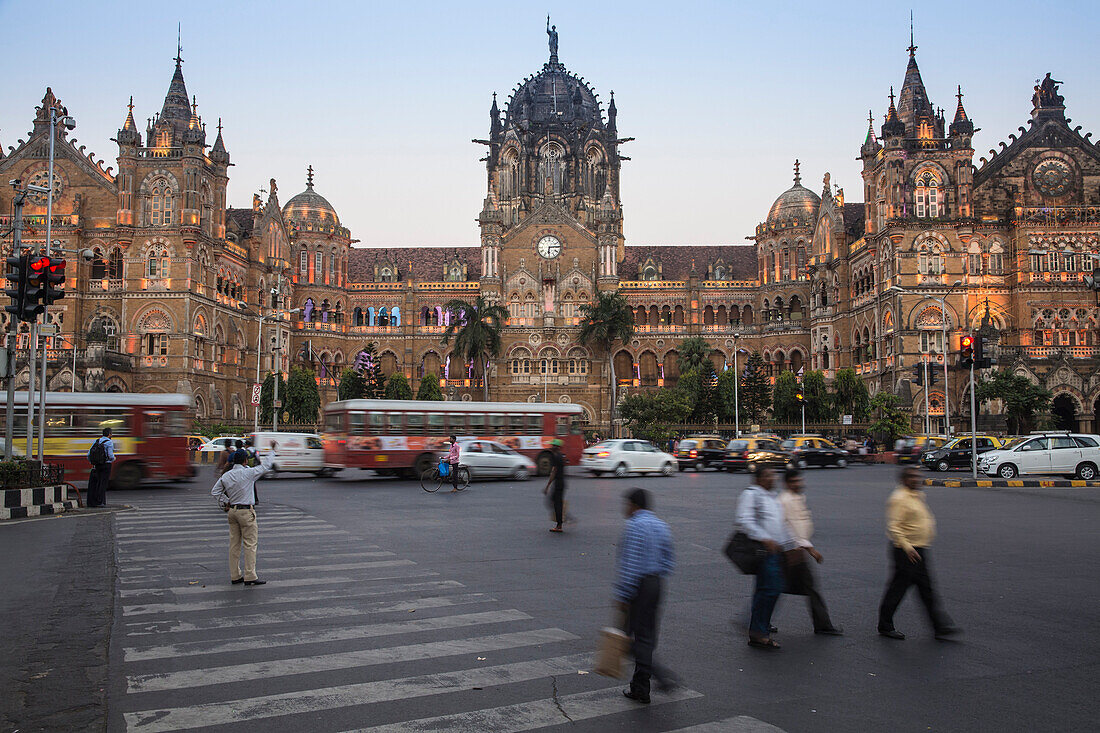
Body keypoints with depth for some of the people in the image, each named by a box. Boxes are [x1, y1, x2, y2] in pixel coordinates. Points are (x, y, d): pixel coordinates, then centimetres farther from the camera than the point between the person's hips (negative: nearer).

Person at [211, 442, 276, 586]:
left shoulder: (226, 476, 6)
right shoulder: (248, 473, -13)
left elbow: (215, 491, 13)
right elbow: (265, 466, -3)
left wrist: (226, 502, 14)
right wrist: (272, 450, 8)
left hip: (232, 511, 7)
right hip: (246, 512, -7)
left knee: (234, 544, 10)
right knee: (250, 544, -3)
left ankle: (235, 576, 15)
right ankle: (250, 577, -4)